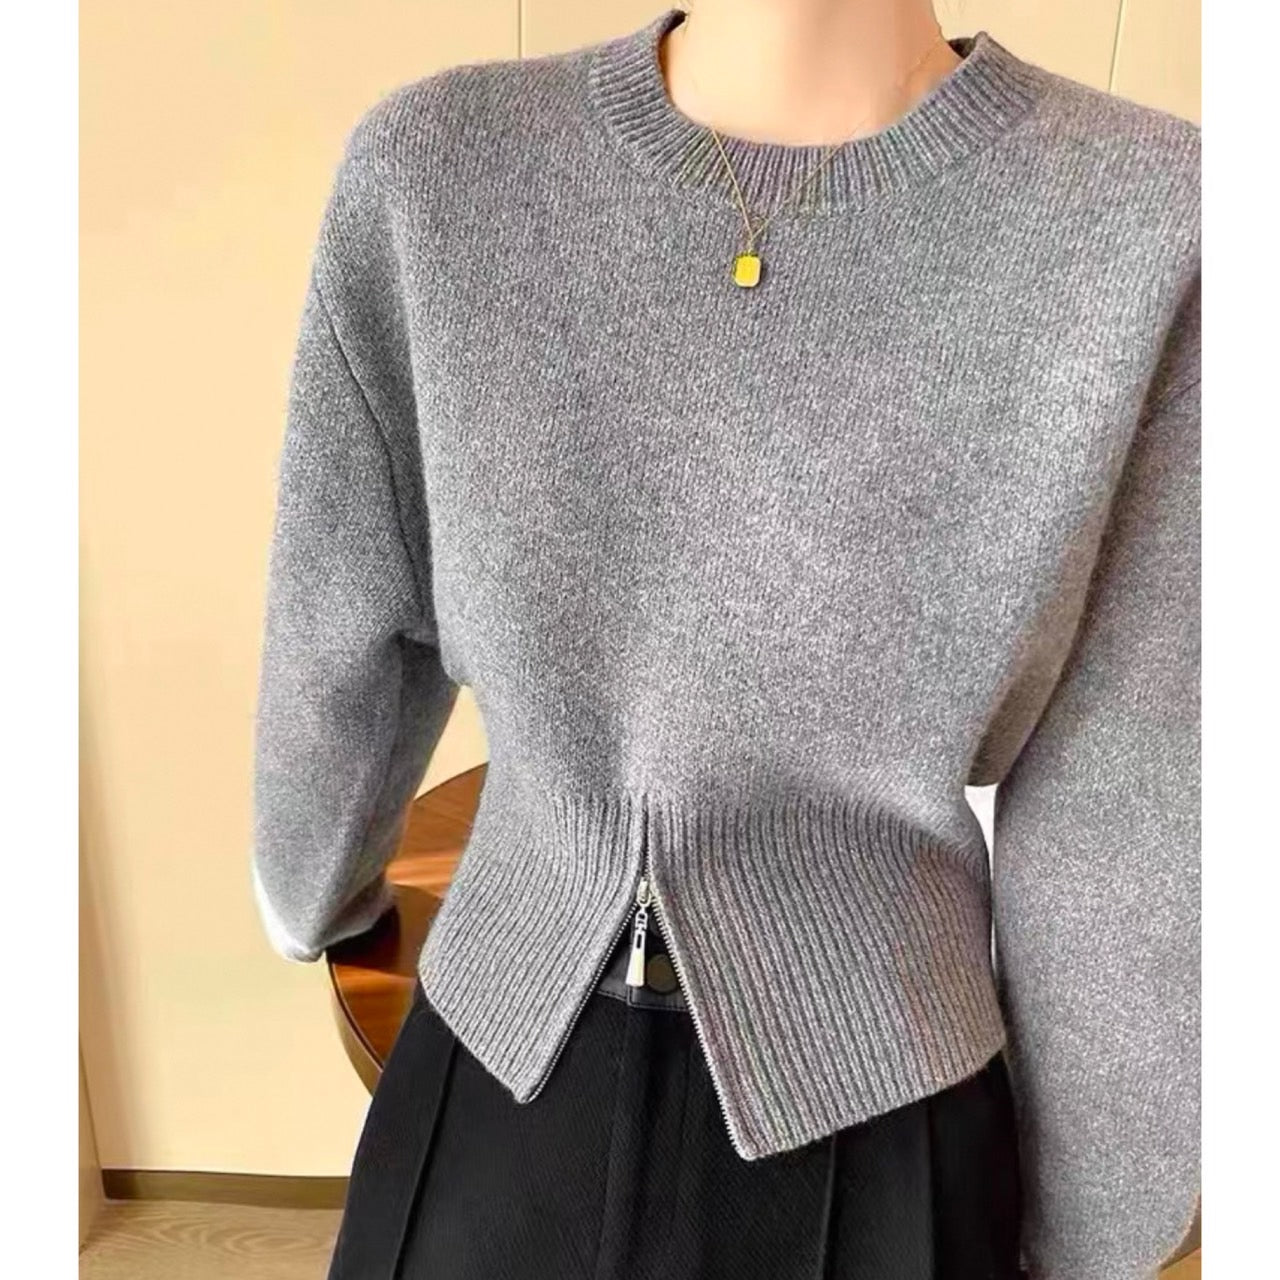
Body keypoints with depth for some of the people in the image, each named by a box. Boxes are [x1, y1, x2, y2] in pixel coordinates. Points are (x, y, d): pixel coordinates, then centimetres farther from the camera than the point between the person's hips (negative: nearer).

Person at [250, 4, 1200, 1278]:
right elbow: (343, 644, 1)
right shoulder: (429, 168, -10)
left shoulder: (1154, 219, -16)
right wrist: (312, 898, 17)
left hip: (870, 1137, -1)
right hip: (497, 1090, 2)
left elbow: (1130, 825, -10)